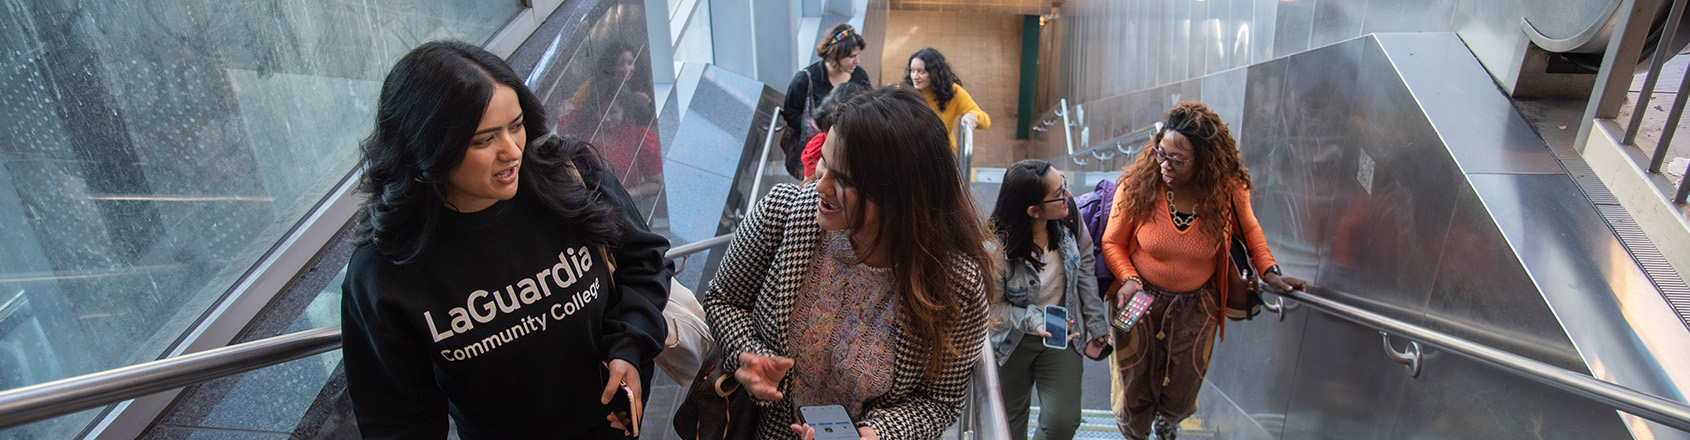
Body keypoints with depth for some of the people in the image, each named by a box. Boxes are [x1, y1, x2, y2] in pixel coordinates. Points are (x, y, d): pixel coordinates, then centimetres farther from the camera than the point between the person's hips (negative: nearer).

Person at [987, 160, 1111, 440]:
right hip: (1013, 341, -2)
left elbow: (1085, 274, -4)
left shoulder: (1069, 216, -16)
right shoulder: (997, 247, -29)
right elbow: (992, 306, -18)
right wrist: (1034, 322, -32)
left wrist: (1096, 327, 0)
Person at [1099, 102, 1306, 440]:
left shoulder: (1229, 191, -17)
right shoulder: (1137, 184, -21)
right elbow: (1112, 242, -8)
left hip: (1195, 309, 2)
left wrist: (1269, 271, -6)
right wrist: (1128, 279, -24)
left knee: (1180, 396, 20)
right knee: (1135, 392, 13)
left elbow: (1248, 229, 6)